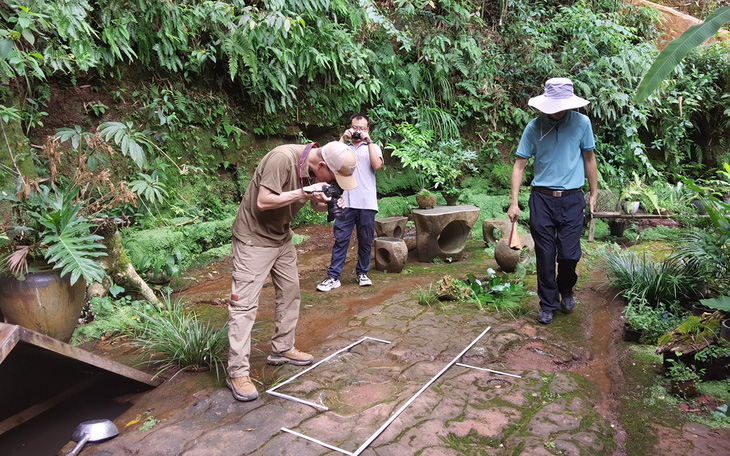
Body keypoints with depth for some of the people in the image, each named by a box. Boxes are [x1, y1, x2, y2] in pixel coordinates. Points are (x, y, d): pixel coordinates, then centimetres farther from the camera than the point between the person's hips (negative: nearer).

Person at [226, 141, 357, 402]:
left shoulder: (319, 171, -4)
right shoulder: (283, 158, -28)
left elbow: (315, 204, 10)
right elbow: (263, 202, -30)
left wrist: (328, 204, -12)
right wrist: (305, 191, -29)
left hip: (282, 236, 8)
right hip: (254, 237, -8)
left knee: (290, 292, 12)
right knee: (244, 303, -7)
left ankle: (282, 350, 27)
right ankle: (237, 372, -1)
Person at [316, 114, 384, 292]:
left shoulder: (373, 147, 13)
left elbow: (377, 164, -8)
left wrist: (368, 141, -5)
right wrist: (342, 139, -4)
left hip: (367, 203, 0)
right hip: (346, 202, 0)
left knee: (366, 241, 8)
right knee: (340, 239, -1)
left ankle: (362, 273, 22)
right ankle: (333, 277, 3)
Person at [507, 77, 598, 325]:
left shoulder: (582, 123, -1)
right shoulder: (534, 127, -3)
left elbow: (589, 158, 10)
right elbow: (519, 165, -1)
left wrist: (594, 194, 11)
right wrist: (514, 202, -7)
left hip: (572, 199, 0)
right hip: (542, 198, 0)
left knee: (569, 254, 0)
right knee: (545, 255, 4)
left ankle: (566, 290, 32)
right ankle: (548, 304, 21)